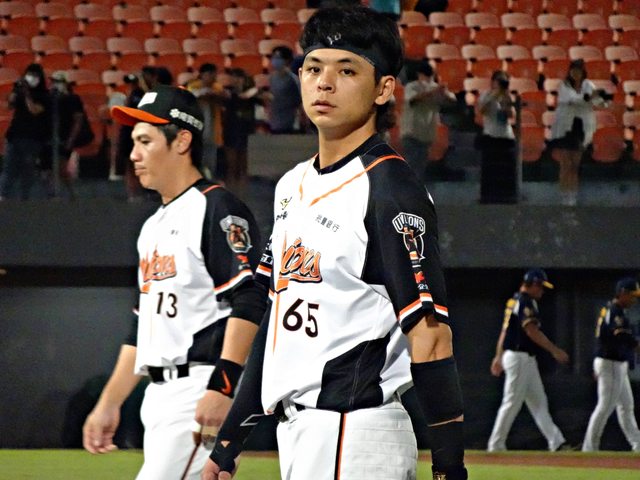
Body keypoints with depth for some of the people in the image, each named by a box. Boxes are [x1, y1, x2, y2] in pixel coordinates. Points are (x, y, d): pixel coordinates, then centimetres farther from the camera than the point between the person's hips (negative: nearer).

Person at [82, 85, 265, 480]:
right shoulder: (155, 226, 23)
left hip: (204, 392, -9)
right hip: (160, 397, 9)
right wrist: (109, 403, 24)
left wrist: (222, 387, -26)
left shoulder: (217, 210, -7)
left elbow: (249, 301, -18)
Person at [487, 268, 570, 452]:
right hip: (520, 359, -10)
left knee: (538, 402, 8)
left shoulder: (514, 300, 16)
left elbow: (505, 330, 20)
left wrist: (499, 357, 24)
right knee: (512, 403, -5)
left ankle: (556, 442, 8)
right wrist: (554, 350, -25)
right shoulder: (526, 302, -14)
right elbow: (531, 330, -24)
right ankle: (496, 445, -1)